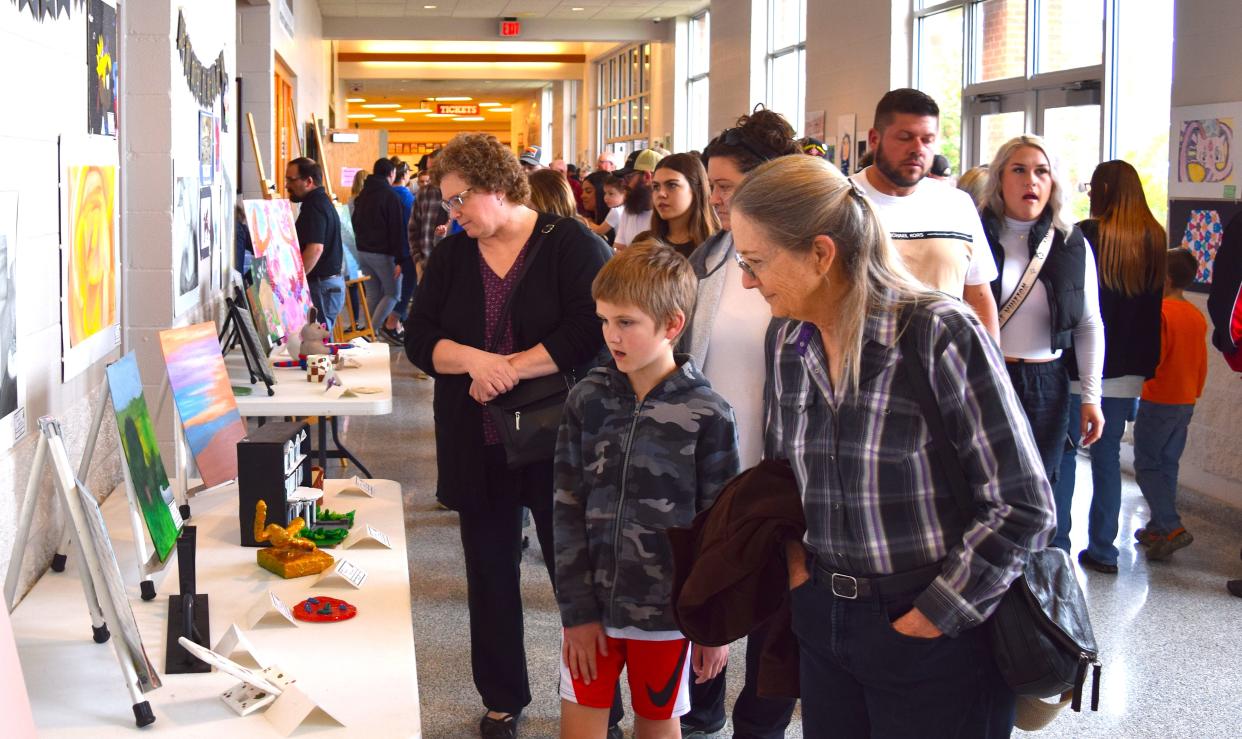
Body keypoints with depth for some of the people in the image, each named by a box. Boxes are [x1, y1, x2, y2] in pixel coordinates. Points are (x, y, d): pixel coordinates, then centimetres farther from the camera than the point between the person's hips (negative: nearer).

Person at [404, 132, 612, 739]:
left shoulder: (571, 245, -8)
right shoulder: (451, 257, 8)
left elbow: (591, 330, -19)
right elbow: (419, 339, 1)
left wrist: (508, 368, -18)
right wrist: (477, 360, -18)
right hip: (477, 446, 5)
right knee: (489, 572, 13)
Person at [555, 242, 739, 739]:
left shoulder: (706, 415, -10)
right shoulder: (588, 399, -3)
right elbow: (568, 509, -1)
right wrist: (576, 609, -4)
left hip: (667, 609, -2)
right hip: (592, 603, 2)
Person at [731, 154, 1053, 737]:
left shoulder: (939, 333, -18)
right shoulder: (786, 341, 1)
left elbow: (1022, 507, -16)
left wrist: (931, 619, -14)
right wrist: (795, 560, 3)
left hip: (935, 643, -5)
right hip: (823, 621, 6)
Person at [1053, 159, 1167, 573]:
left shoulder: (1086, 236, -12)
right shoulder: (1155, 239, 5)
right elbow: (1154, 307, 10)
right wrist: (1146, 365, 16)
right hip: (1127, 369, 5)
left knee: (1064, 452, 5)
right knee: (1108, 455, 12)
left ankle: (1057, 543, 6)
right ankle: (1103, 550, 15)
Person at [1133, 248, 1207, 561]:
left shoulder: (1160, 311, -16)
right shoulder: (1197, 317, 8)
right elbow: (1201, 363, 14)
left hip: (1158, 400, -8)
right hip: (1186, 402, 8)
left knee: (1147, 465, -2)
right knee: (1168, 465, 14)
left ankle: (1171, 528, -12)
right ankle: (1157, 527, 18)